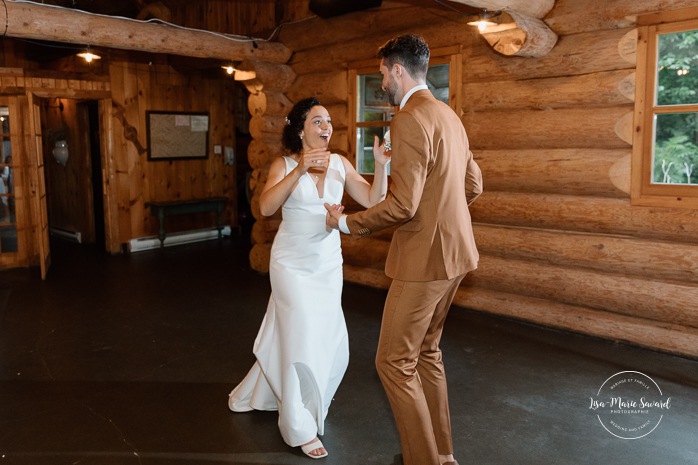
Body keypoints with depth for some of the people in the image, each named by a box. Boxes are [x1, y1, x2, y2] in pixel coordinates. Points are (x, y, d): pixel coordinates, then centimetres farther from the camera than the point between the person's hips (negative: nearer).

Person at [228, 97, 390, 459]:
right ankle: (300, 429, 17)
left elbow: (372, 201, -7)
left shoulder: (340, 164, 0)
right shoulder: (284, 165, -8)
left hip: (329, 265, 5)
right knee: (304, 340, -3)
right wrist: (299, 171, -32)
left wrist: (381, 165, -22)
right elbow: (266, 207, -25)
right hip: (293, 264, -4)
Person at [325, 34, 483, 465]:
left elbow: (402, 205, -23)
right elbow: (474, 184, 16)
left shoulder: (410, 120, -18)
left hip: (425, 257, -10)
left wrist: (347, 222, -9)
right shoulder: (448, 114, 11)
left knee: (395, 362, 3)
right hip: (454, 250, 10)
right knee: (427, 350, 21)